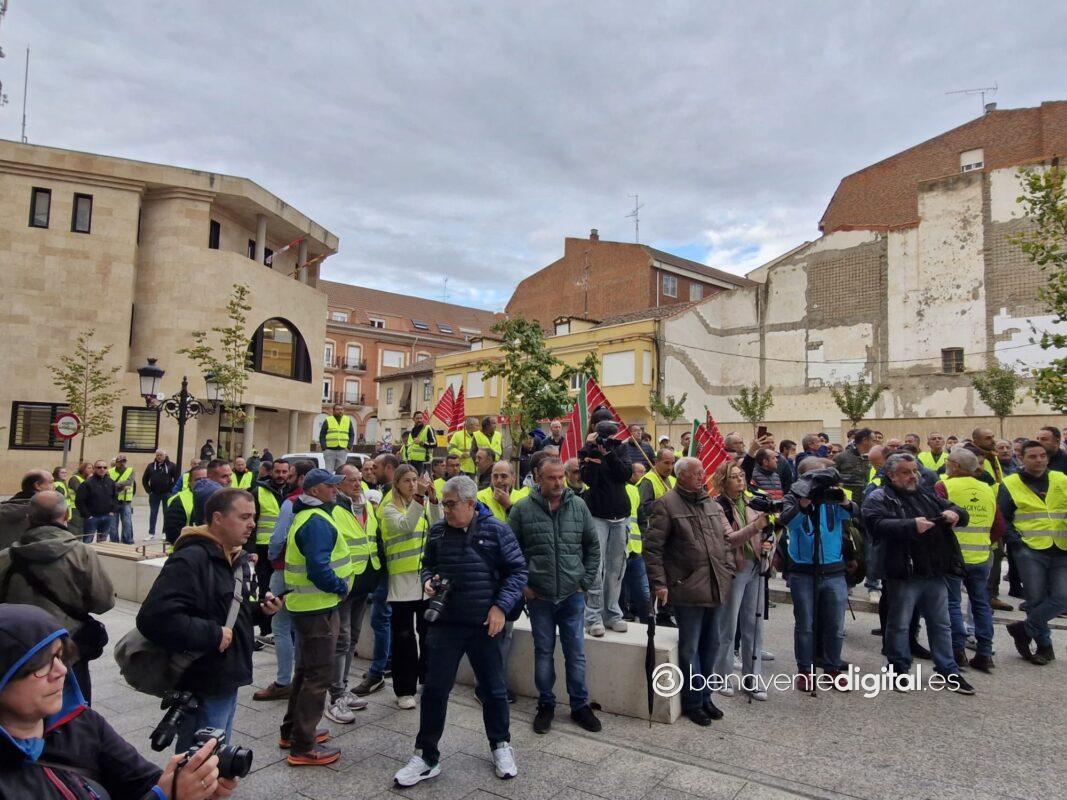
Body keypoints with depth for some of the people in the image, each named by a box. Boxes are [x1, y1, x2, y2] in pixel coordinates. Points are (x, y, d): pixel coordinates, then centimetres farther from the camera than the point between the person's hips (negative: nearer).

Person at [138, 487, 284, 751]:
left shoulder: (239, 558, 10)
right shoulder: (190, 560, -22)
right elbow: (155, 618, -34)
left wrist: (262, 607, 2)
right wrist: (213, 635, -27)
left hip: (227, 682, 9)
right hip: (202, 688, -9)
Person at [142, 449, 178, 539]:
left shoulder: (171, 465, -4)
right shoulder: (151, 466, 4)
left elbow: (177, 479, -4)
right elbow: (144, 479, 12)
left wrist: (172, 490, -9)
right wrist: (148, 490, 3)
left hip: (167, 493, -2)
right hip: (154, 494, 3)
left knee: (167, 513, 5)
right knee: (153, 513, 7)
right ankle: (151, 533, 14)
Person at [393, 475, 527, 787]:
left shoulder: (496, 530, -9)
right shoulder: (437, 531, 1)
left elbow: (517, 570, -5)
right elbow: (427, 564, 16)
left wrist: (501, 606, -13)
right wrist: (428, 580, -6)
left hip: (485, 624, -2)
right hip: (445, 623, 2)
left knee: (494, 688, 12)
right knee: (435, 689, 6)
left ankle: (500, 745, 34)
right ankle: (426, 755, 22)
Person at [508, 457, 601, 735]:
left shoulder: (578, 506, -1)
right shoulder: (522, 509, -6)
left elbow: (593, 547, 8)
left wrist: (586, 582, 4)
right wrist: (522, 585, -2)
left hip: (572, 596, 1)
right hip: (538, 597, -1)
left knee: (576, 652, 9)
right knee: (543, 652, 11)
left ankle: (580, 705, 25)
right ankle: (545, 705, 28)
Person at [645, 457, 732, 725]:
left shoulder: (711, 503, 13)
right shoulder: (667, 504, -9)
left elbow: (724, 539, 21)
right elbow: (652, 547, -10)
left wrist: (728, 571, 13)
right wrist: (659, 583, -14)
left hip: (715, 588, 7)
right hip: (687, 589, -7)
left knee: (711, 645, 15)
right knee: (690, 648, 4)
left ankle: (705, 697, 31)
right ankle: (692, 703, 19)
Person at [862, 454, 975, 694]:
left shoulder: (926, 494, 15)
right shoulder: (879, 498, -6)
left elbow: (961, 513, 18)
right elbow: (877, 525, -23)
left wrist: (955, 513, -6)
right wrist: (912, 525, -29)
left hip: (935, 573, 6)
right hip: (904, 574, -6)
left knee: (941, 624, 16)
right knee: (899, 625, 6)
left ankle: (949, 672, 28)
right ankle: (898, 670, 21)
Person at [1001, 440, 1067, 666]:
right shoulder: (1010, 484, 0)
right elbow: (1002, 518, 1)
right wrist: (1016, 541, -10)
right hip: (1029, 551, -3)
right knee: (1036, 601, 1)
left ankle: (1024, 629, 11)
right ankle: (1044, 645, 19)